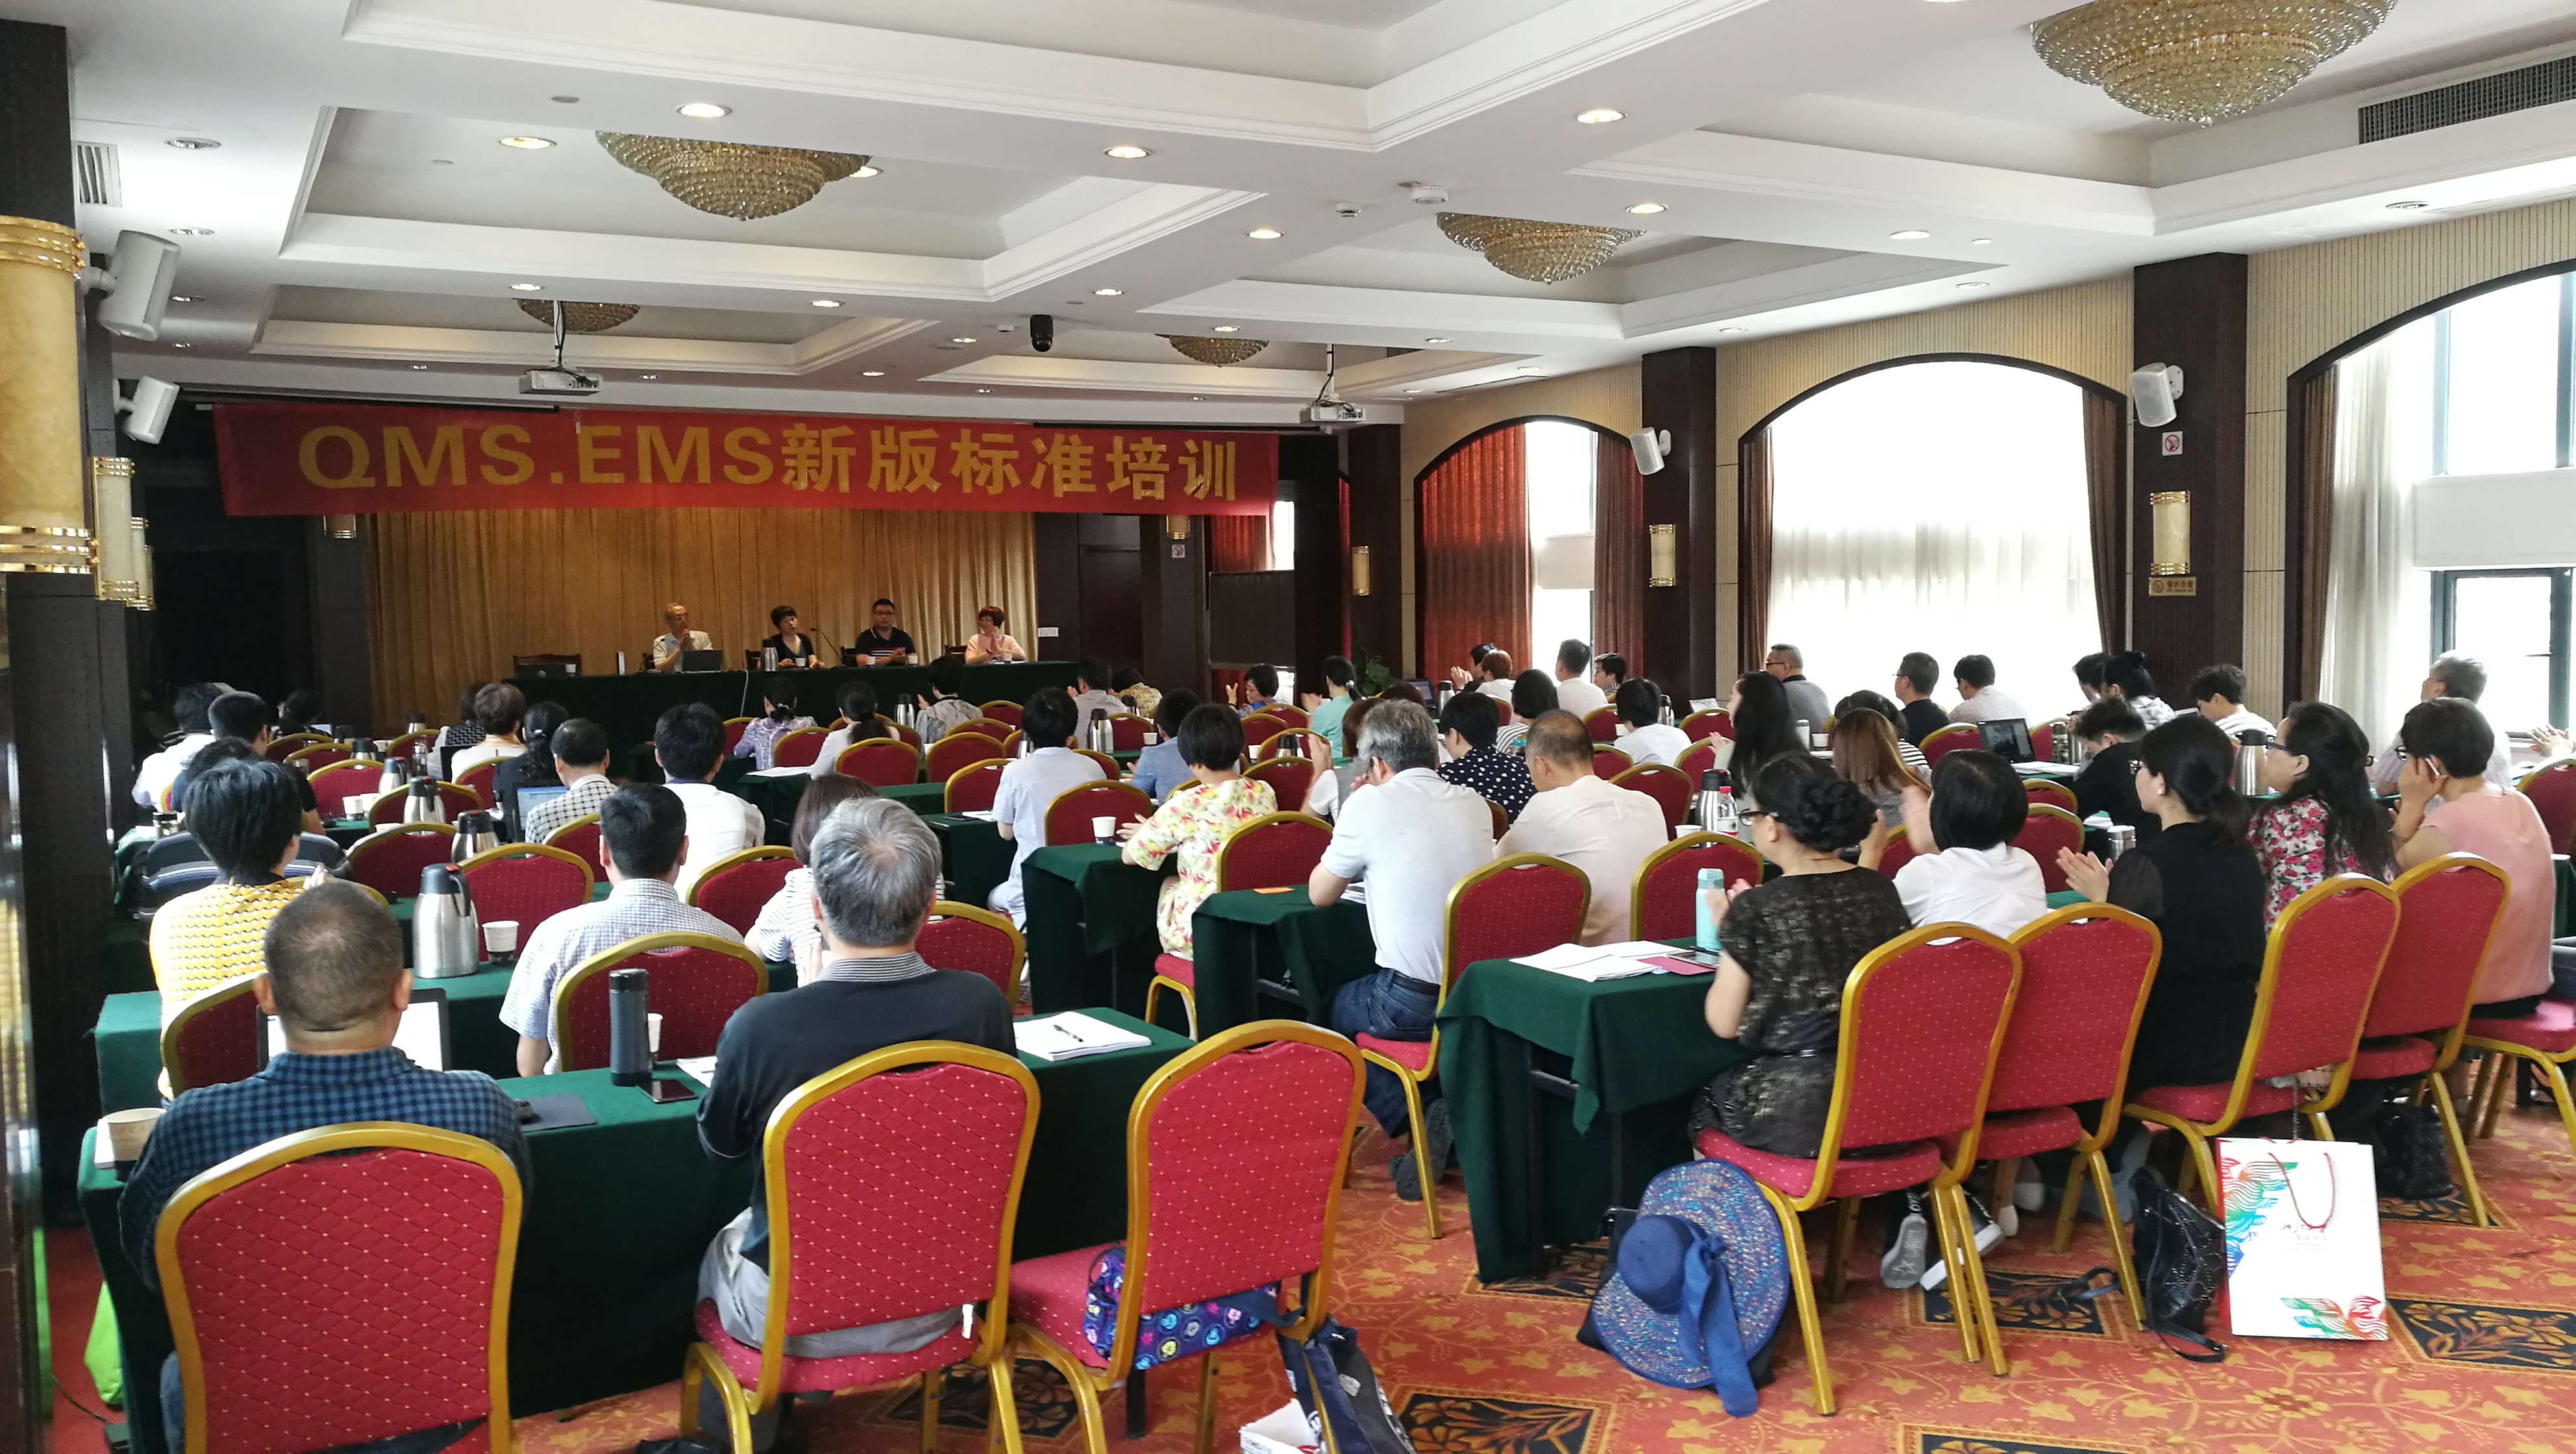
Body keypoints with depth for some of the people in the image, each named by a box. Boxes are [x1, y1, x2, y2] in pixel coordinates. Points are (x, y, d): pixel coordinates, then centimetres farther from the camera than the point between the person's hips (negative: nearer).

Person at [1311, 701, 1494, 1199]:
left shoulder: (1371, 804, -7)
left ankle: (1417, 1123, 9)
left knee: (1339, 1007, 27)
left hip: (1415, 1001, -5)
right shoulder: (1473, 803, 9)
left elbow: (1319, 894, 7)